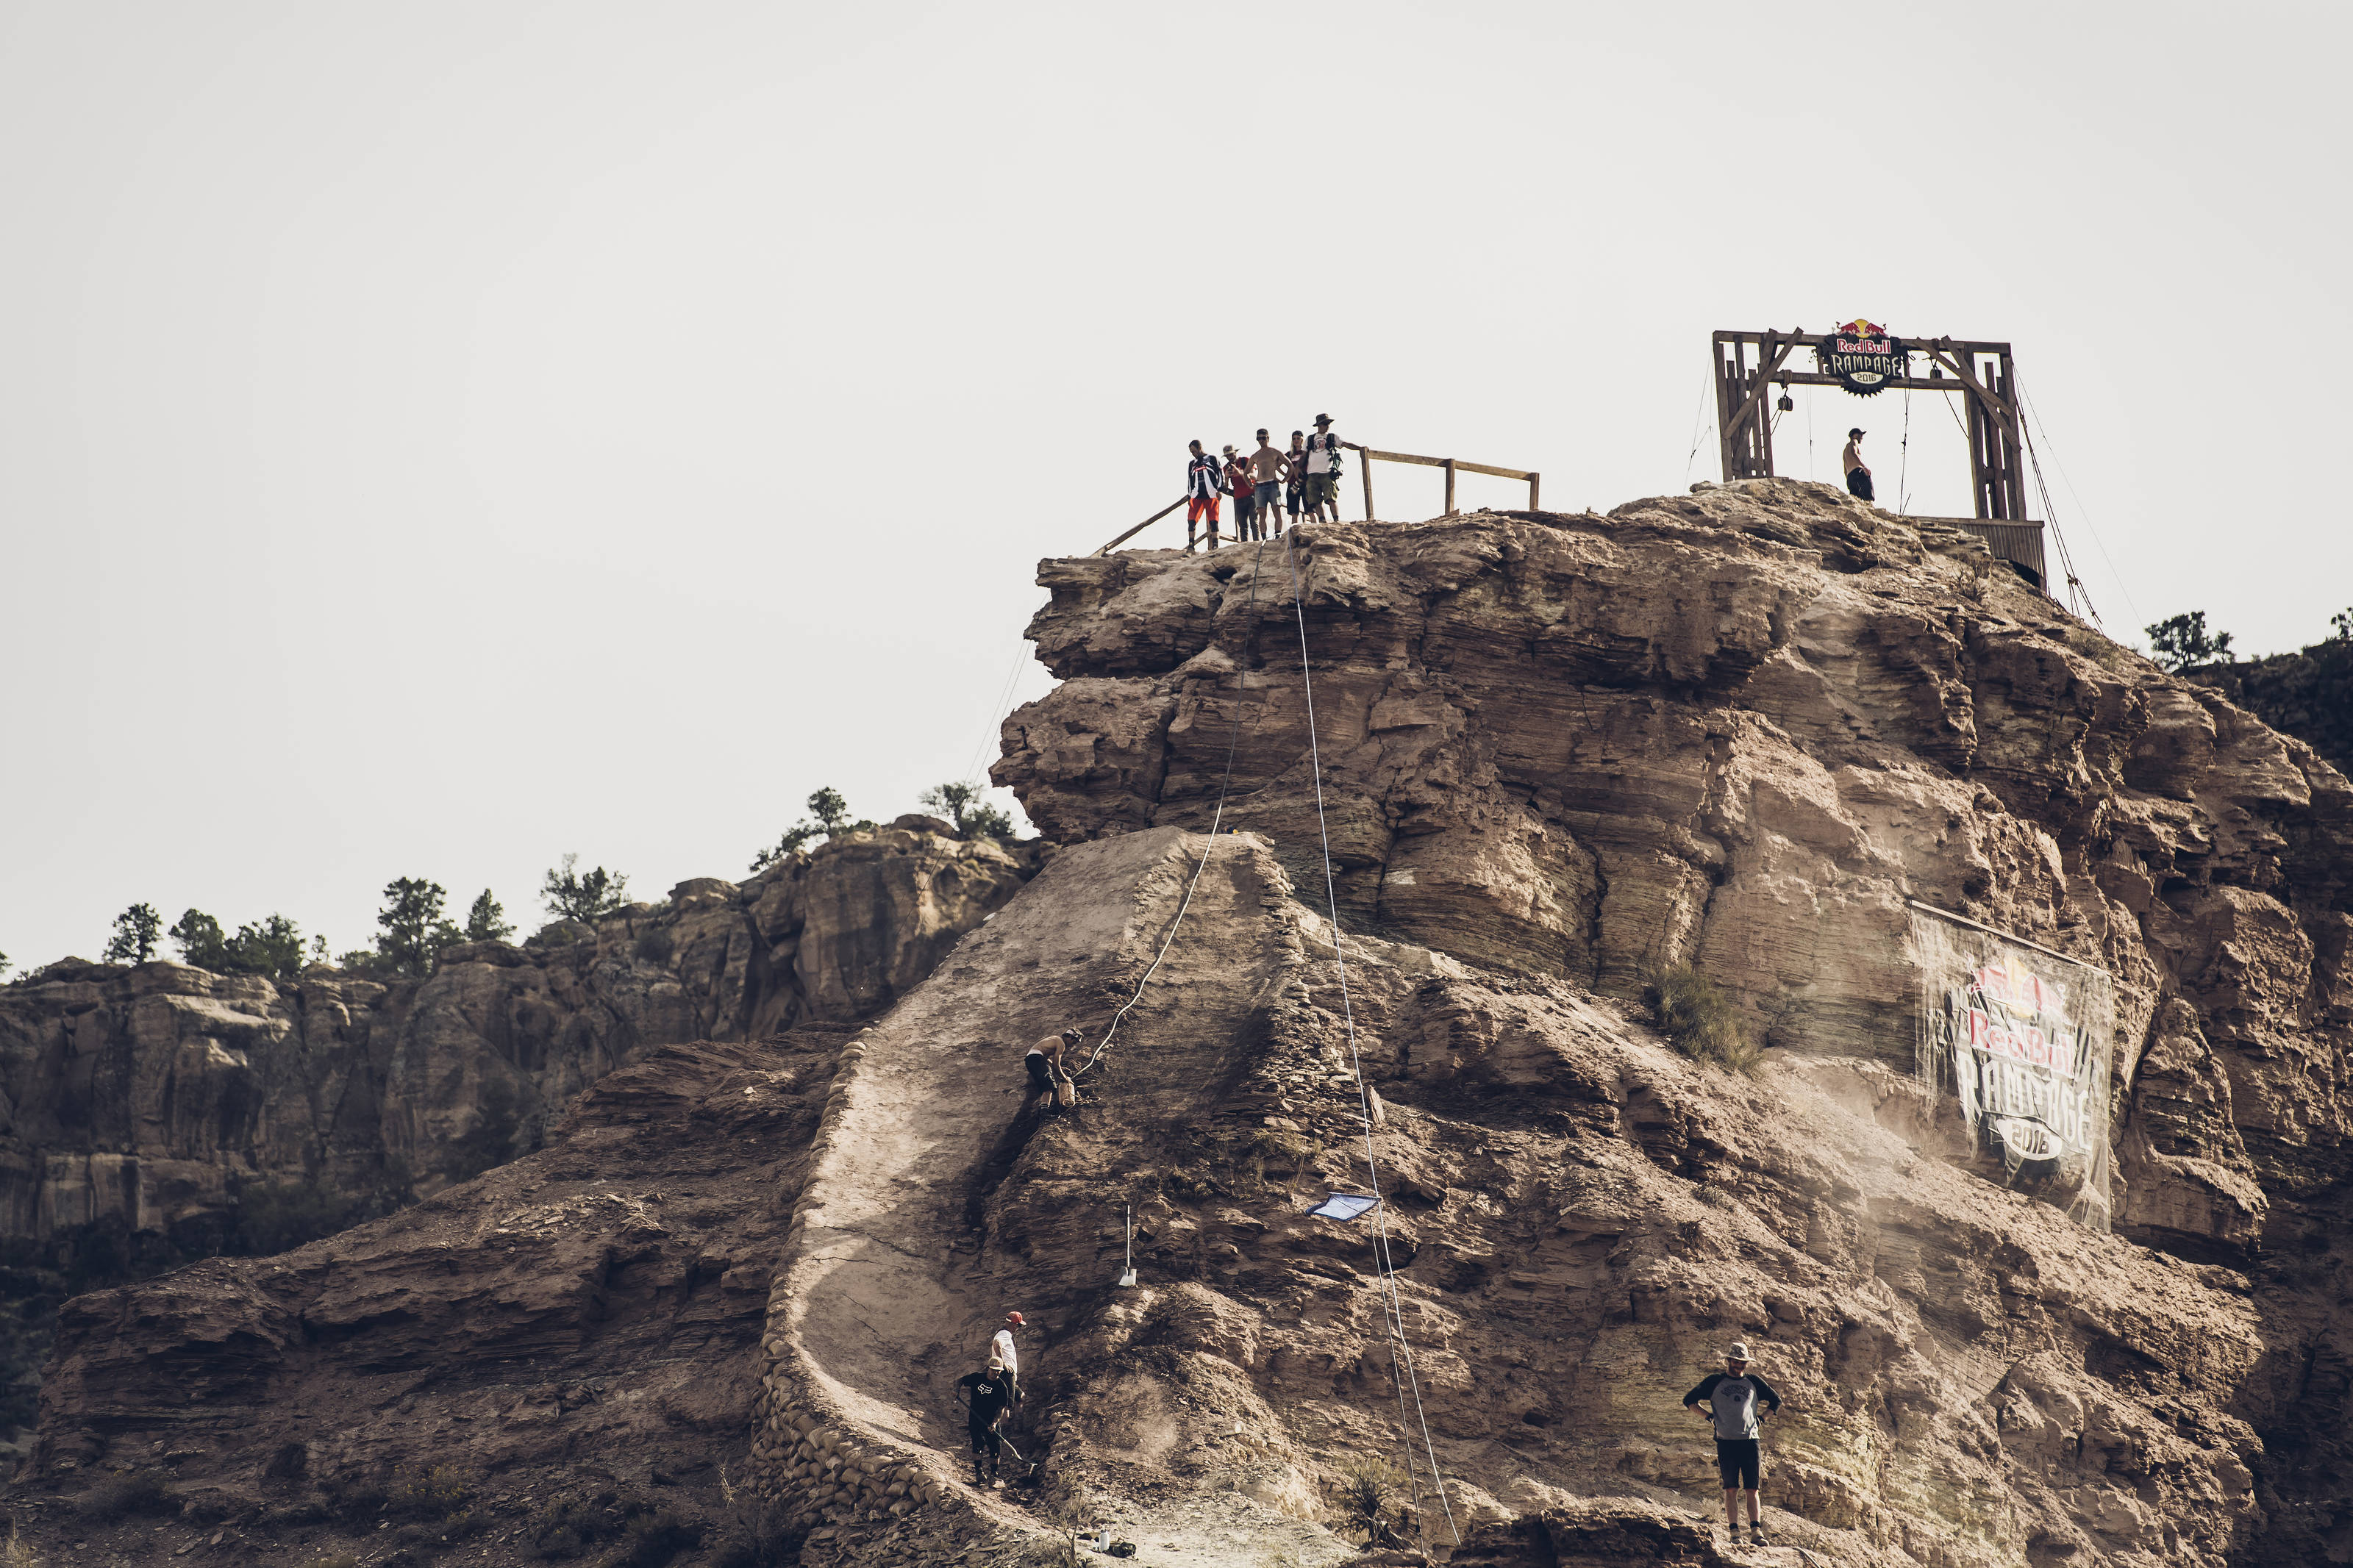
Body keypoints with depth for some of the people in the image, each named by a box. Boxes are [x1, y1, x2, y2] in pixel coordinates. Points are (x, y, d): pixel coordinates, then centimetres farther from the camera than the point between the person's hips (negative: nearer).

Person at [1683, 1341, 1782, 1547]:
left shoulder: (1753, 1381, 13)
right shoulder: (1715, 1381, 7)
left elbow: (1776, 1401, 27)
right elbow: (1689, 1401, 11)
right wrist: (1710, 1416, 3)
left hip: (1750, 1440, 2)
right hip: (1726, 1442, -2)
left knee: (1752, 1489, -3)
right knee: (1731, 1489, -5)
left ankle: (1756, 1530, -7)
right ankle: (1734, 1532, -6)